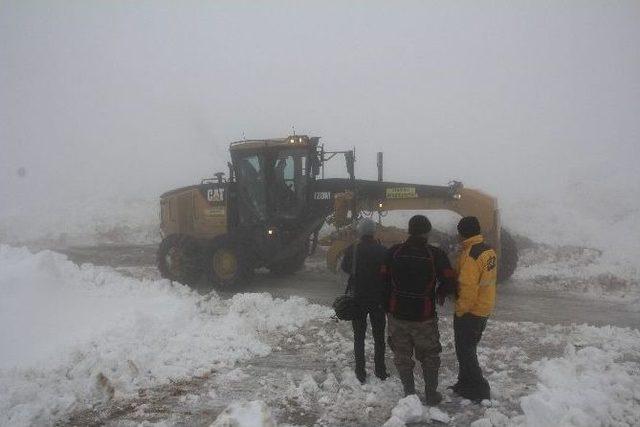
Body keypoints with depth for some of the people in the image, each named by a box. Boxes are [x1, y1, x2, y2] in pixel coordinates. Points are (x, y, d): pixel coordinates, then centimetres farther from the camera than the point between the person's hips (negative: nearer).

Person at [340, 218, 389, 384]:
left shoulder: (352, 250, -12)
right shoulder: (382, 250, -12)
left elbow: (344, 267, 6)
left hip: (358, 298, 0)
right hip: (378, 300, 1)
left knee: (359, 337, 11)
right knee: (379, 336, 15)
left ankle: (360, 372, 12)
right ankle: (380, 370, 22)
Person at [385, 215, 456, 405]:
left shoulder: (393, 252, -4)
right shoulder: (435, 255, -11)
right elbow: (450, 283, -11)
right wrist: (440, 293, 10)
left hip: (397, 314, 2)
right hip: (424, 316, -1)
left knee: (402, 356, 16)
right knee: (429, 357, 17)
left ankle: (409, 393, 24)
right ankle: (431, 395, 24)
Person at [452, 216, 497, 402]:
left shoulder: (469, 256, -24)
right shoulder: (489, 250, 4)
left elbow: (468, 289, -27)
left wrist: (460, 310, -13)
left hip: (470, 312, -9)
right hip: (484, 309, 9)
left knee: (465, 351, 5)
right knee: (470, 348, 20)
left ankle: (479, 389, 11)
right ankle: (466, 383, 32)